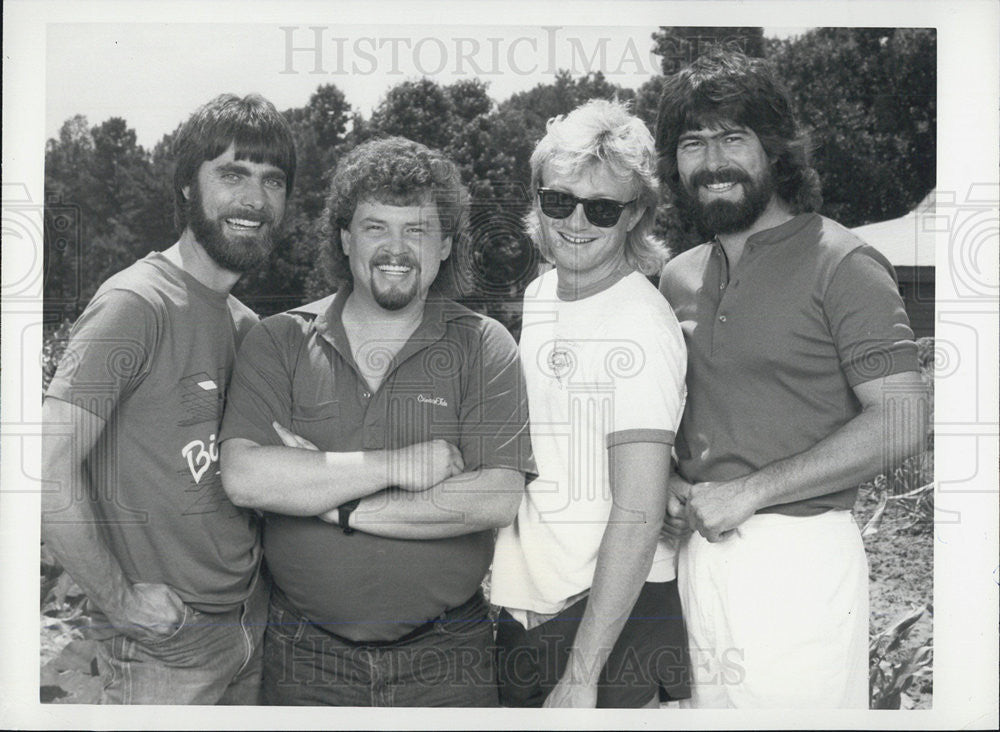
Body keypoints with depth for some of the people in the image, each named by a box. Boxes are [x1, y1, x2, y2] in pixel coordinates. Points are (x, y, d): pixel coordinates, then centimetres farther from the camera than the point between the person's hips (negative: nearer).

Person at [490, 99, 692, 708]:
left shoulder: (640, 326, -17)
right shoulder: (539, 296, 5)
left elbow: (638, 515, -21)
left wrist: (580, 676, -22)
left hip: (613, 617, -7)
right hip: (524, 609, 7)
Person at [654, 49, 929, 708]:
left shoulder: (841, 264, -8)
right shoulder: (678, 279, 11)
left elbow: (901, 423, -15)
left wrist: (748, 491, -17)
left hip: (799, 553, -5)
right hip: (702, 552, 6)